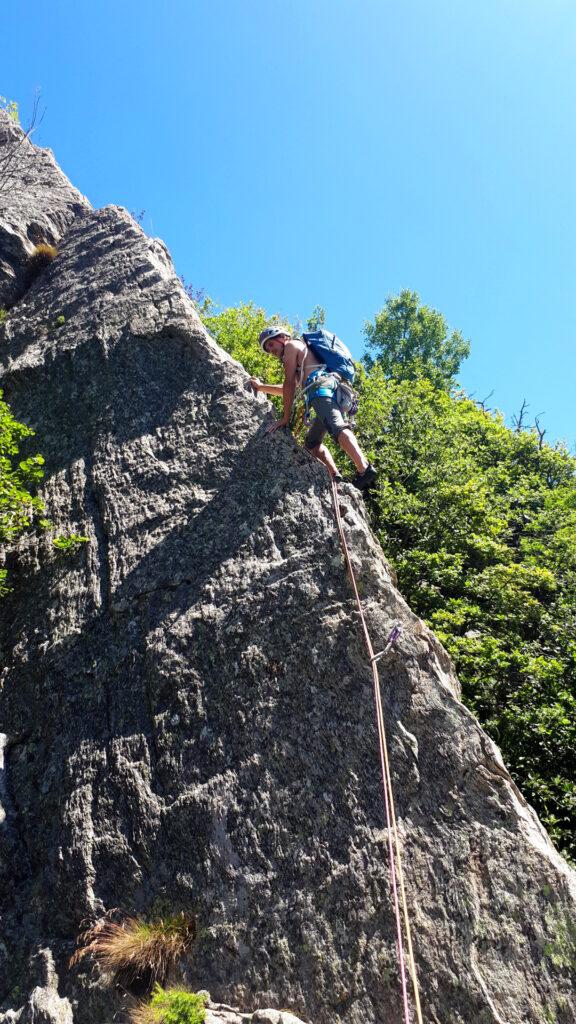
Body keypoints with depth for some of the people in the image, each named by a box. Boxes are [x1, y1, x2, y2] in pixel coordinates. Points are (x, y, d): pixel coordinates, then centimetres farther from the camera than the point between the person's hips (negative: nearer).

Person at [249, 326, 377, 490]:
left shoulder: (292, 345, 13)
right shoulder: (300, 359, 41)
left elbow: (289, 384, 2)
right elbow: (288, 389, 52)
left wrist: (285, 418, -1)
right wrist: (261, 387, 54)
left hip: (322, 388, -10)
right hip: (336, 394, 10)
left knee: (336, 427, -31)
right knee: (312, 441, 18)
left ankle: (364, 469, -53)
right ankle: (336, 477, -2)